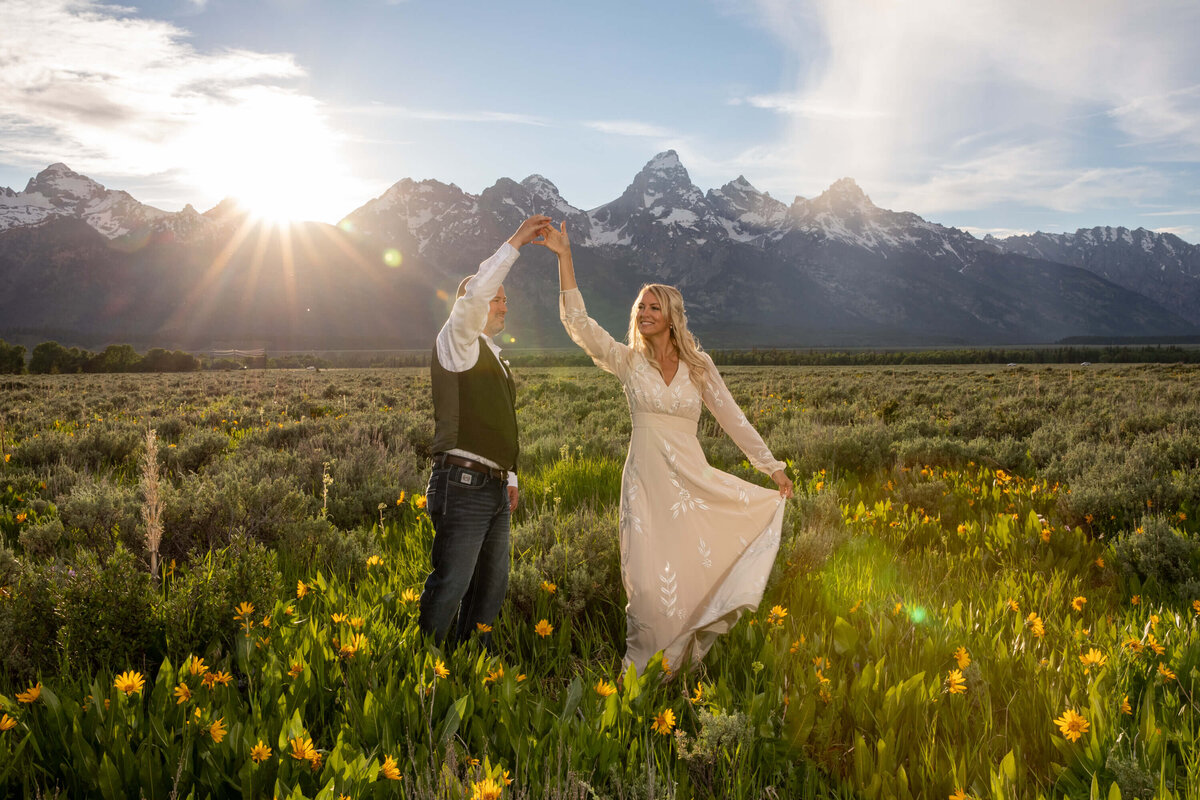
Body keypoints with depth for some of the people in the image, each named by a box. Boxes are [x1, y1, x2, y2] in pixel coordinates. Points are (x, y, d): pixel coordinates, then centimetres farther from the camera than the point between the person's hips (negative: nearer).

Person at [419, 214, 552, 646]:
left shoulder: (494, 358, 23)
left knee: (492, 584, 14)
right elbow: (476, 292, -22)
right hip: (463, 484, -9)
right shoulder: (457, 343, -3)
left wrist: (509, 476, 23)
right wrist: (516, 241, -18)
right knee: (450, 585, -8)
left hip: (494, 488, 9)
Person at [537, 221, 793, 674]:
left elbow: (732, 418, 9)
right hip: (646, 482, -1)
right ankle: (647, 670, 17)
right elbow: (576, 320, -8)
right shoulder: (627, 361, 2)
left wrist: (773, 467, 8)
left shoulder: (699, 365, 5)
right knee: (651, 581, -4)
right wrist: (564, 257, -13)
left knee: (695, 572, 3)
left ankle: (684, 660, 26)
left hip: (694, 482, 2)